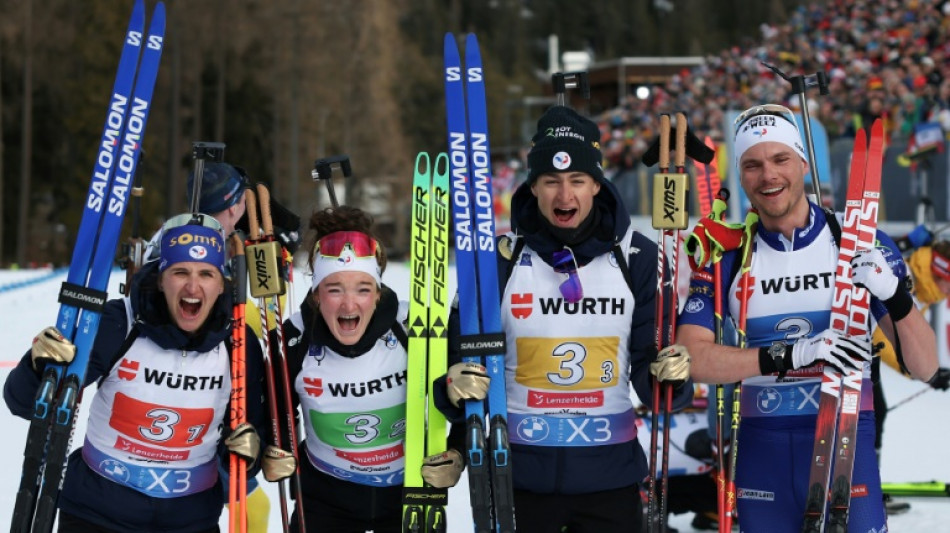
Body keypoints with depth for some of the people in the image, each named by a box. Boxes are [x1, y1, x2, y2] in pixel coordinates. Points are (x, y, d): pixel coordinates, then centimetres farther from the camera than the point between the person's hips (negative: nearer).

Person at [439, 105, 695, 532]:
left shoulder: (636, 258, 0)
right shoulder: (499, 260, -3)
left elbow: (646, 359, 3)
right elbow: (464, 352, 0)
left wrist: (668, 377, -19)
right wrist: (457, 387, -21)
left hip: (611, 476, 1)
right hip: (520, 475, -1)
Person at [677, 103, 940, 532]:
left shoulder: (861, 245, -1)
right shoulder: (727, 256, 2)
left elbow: (924, 368, -3)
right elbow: (690, 357, -11)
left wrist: (894, 295, -23)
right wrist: (788, 355, -23)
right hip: (760, 446, 2)